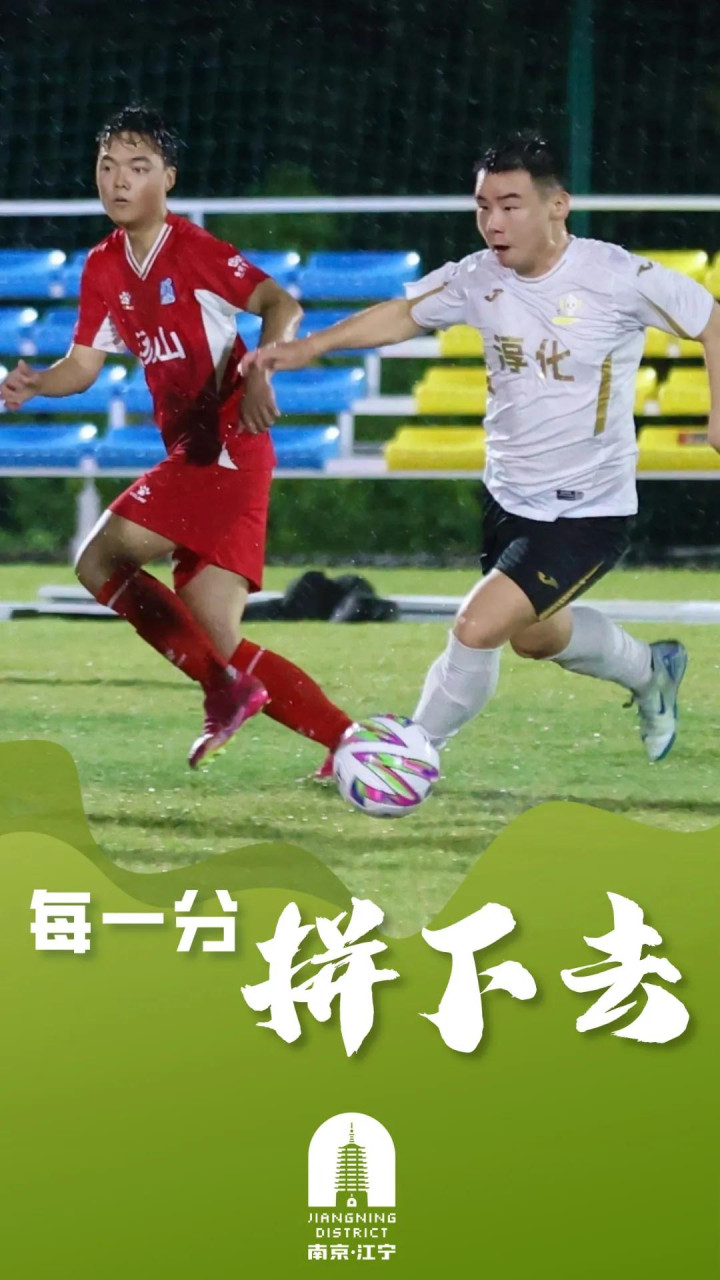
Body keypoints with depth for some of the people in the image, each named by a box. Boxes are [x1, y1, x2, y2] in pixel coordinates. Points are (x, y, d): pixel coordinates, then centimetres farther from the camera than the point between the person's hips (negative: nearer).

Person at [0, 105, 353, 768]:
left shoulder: (191, 248, -10)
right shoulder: (104, 268, 12)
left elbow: (280, 304, -16)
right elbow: (83, 365, 12)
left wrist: (260, 372, -33)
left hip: (228, 445, -8)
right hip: (189, 451, 8)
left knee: (102, 559, -16)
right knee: (217, 636, 4)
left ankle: (225, 689, -10)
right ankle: (352, 743, 7)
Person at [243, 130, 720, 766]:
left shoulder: (617, 277, -22)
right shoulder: (479, 279, -7)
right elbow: (404, 314, 10)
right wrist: (310, 347, 0)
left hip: (587, 513, -7)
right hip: (509, 499, 7)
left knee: (477, 629, -18)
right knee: (533, 635, 26)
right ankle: (652, 671, 54)